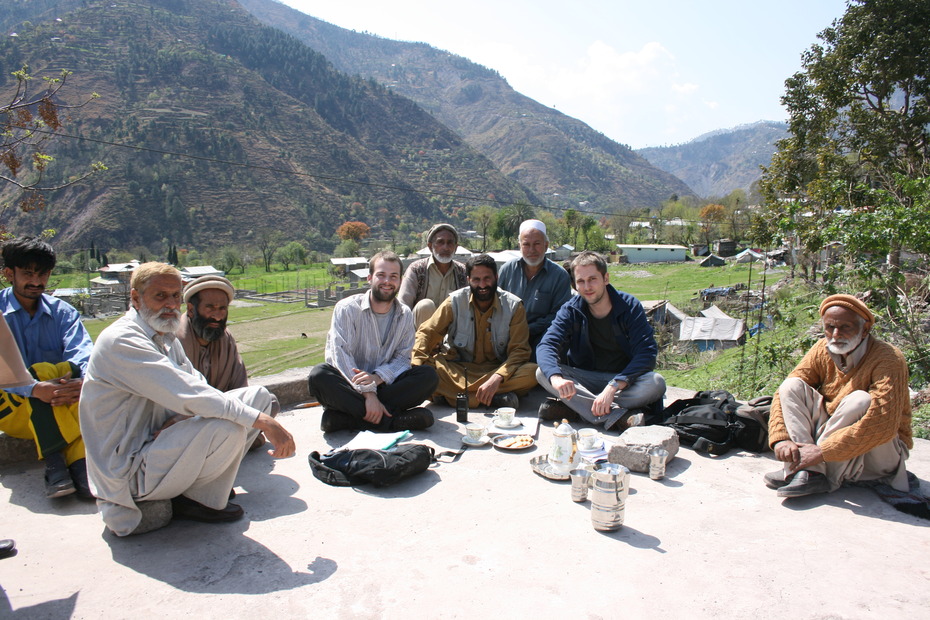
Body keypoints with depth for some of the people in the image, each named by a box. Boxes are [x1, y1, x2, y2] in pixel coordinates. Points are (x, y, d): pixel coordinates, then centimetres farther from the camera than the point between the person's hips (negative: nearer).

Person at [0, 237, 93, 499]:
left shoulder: (62, 312, 6)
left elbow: (82, 353, -14)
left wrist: (85, 381, -36)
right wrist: (35, 388, -39)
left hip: (62, 410, 2)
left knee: (72, 371, -28)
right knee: (42, 371, -30)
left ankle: (81, 464, -40)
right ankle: (55, 462, -39)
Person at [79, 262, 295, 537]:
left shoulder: (165, 336, 10)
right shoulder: (122, 341, -22)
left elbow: (197, 385, 5)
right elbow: (190, 394, -32)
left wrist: (181, 418, -20)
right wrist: (264, 422, -34)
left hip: (156, 441, 9)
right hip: (129, 471, -9)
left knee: (258, 396, 1)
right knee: (227, 426, -33)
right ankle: (199, 500, -5)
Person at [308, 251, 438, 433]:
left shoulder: (405, 315, 4)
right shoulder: (347, 309, -8)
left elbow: (403, 357, -2)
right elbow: (340, 355, -17)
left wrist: (378, 377, -24)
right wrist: (367, 393, -28)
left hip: (385, 386, 3)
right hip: (350, 386, -3)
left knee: (429, 376, -21)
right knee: (319, 375, -33)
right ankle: (391, 420, -34)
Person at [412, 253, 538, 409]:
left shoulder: (514, 305, -6)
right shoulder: (455, 301, -4)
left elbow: (519, 350, -11)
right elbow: (426, 333, -5)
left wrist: (497, 378, -29)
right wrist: (417, 370, -23)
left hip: (498, 369, 0)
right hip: (459, 369, 1)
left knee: (532, 372, -30)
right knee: (428, 366, -30)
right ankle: (495, 399, -30)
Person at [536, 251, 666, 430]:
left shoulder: (630, 306, -10)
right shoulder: (571, 310, -6)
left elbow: (647, 352, -21)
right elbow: (546, 346, -19)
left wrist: (613, 386, -35)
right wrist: (556, 378, -42)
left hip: (624, 379, -1)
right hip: (584, 380, 1)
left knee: (656, 383, -31)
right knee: (543, 374, -25)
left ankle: (575, 408, -30)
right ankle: (616, 416, -36)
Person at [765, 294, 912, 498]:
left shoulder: (888, 359, -22)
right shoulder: (822, 350, -7)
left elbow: (883, 424, -34)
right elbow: (785, 393, -10)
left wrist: (822, 451, -36)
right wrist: (780, 439, -27)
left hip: (882, 449, -4)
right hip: (835, 437, 5)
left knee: (860, 401, -33)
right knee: (792, 386, -14)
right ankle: (811, 471, -27)